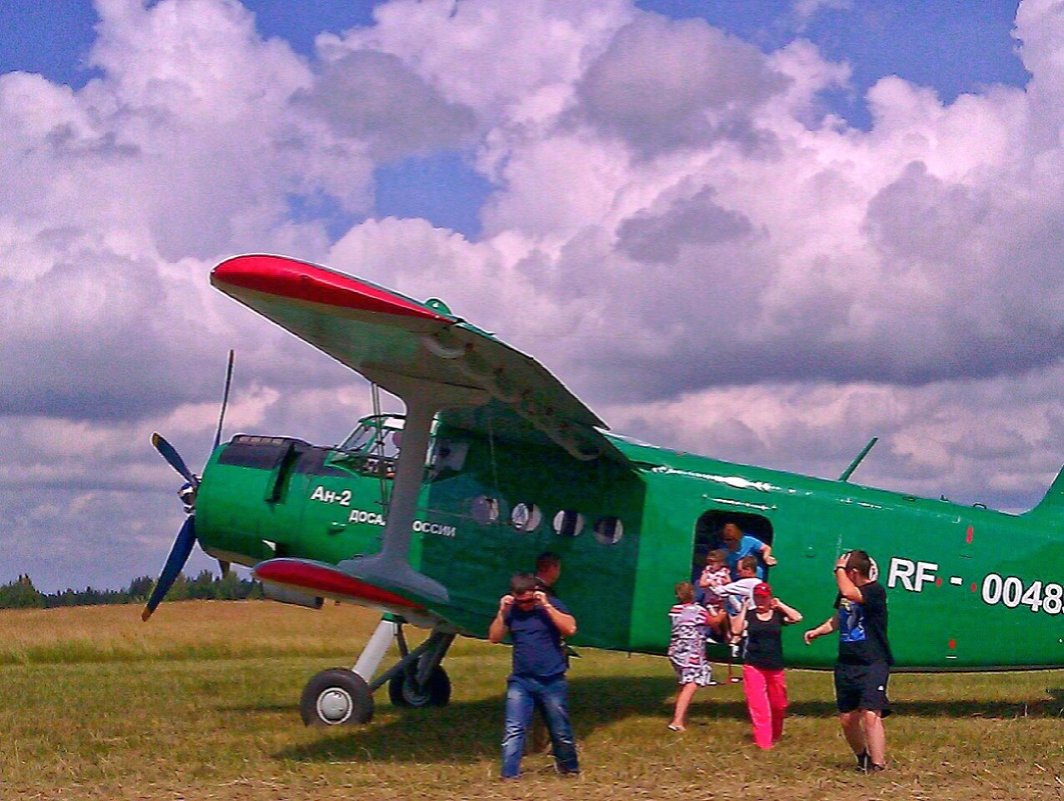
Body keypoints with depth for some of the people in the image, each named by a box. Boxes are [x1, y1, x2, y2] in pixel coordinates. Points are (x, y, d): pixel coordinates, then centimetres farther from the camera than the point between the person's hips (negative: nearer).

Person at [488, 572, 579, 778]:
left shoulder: (551, 604, -3)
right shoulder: (511, 611, 5)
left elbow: (570, 629, -15)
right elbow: (494, 637, 3)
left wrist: (546, 606, -20)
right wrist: (502, 612, -10)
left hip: (552, 682, -2)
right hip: (520, 682, 2)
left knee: (561, 732, 9)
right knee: (513, 731, -9)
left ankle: (570, 768, 30)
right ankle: (509, 776, -11)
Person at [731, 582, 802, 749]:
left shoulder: (778, 615, 4)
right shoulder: (749, 615, 1)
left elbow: (797, 617, -12)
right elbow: (736, 630, -12)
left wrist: (780, 605, -5)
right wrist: (743, 610, -11)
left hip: (775, 667, 2)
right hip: (753, 666, -2)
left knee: (778, 705, 13)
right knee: (758, 705, -8)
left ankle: (775, 737, 35)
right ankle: (763, 743, -7)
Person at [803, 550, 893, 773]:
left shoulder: (875, 591, -13)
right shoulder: (846, 593, 11)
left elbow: (849, 593, -31)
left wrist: (839, 569, -15)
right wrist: (817, 631, 13)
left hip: (873, 664, -8)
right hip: (846, 664, 8)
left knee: (870, 715, -21)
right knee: (847, 719, 13)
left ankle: (877, 766, -21)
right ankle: (863, 758, 35)